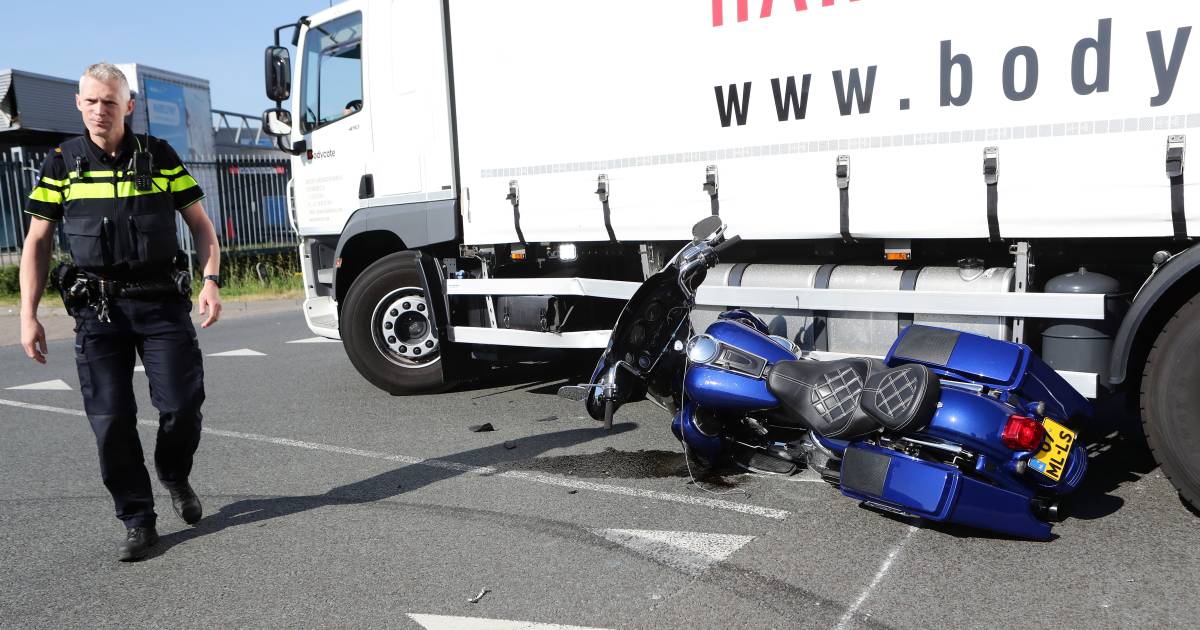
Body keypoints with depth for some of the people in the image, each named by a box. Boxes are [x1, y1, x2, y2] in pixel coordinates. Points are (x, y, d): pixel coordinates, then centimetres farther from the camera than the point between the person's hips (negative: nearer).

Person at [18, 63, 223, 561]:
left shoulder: (159, 157, 4)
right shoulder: (62, 164, 6)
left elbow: (201, 225, 7)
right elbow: (37, 243, 8)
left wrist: (211, 282, -8)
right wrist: (28, 316, 1)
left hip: (162, 301, -1)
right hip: (97, 309, 1)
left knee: (183, 404, -5)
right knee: (110, 420, 0)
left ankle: (174, 476, 27)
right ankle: (137, 521, 13)